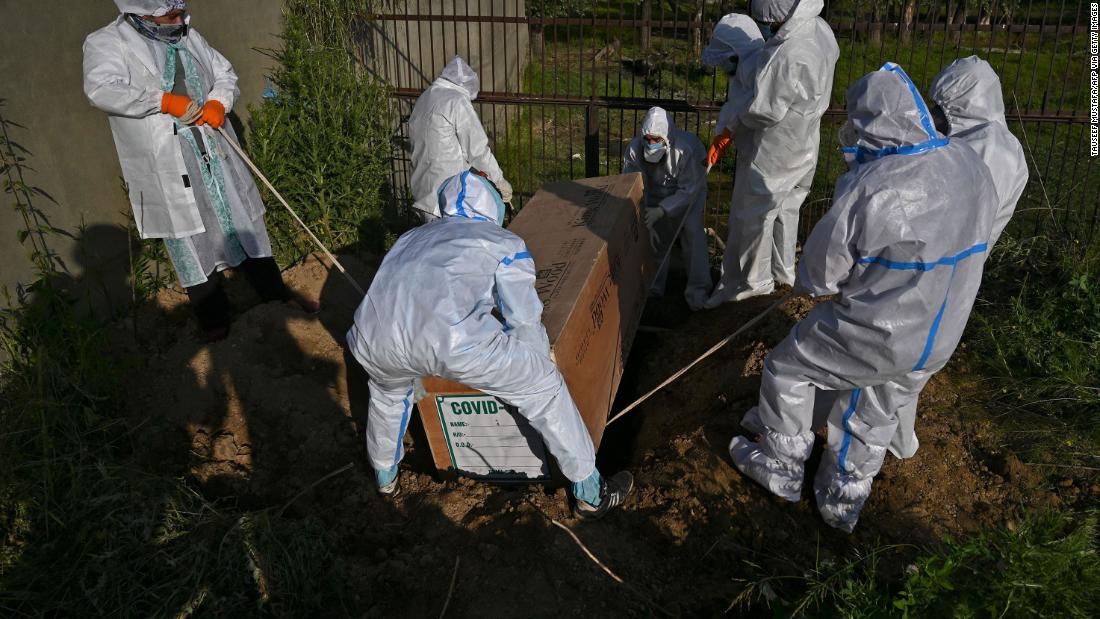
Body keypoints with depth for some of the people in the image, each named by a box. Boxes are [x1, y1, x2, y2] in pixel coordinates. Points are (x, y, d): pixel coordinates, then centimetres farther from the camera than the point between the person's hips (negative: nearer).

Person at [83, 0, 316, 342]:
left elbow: (225, 74, 16)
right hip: (167, 166, -5)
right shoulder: (106, 42, -5)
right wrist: (165, 100, -21)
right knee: (190, 238, 2)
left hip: (214, 152, 5)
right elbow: (102, 89, -22)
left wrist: (219, 102, -6)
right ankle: (213, 316, 15)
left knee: (243, 221, 12)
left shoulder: (188, 36, 11)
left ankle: (276, 293, 24)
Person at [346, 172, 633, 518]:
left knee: (387, 392, 40)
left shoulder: (412, 237, 36)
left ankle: (384, 477, 60)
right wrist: (539, 360, 35)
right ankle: (591, 495, 27)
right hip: (450, 343, -5)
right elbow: (525, 323, 15)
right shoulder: (504, 243, 22)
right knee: (545, 387, 17)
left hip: (371, 339, 6)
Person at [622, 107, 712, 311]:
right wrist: (645, 222, -29)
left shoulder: (687, 148, -36)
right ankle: (652, 285, 13)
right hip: (655, 193, 3)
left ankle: (698, 290, -14)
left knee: (691, 229, -22)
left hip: (687, 193, -3)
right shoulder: (634, 149, -27)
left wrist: (661, 211, -43)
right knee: (656, 234, -8)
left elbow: (688, 190, -31)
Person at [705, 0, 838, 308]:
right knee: (786, 210, 23)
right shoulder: (820, 29, -6)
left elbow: (764, 111, -28)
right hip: (802, 145, 9)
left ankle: (751, 281, 24)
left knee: (754, 216, 8)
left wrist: (739, 117, -6)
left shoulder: (788, 56, -35)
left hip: (773, 152, -9)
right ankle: (783, 271, 39)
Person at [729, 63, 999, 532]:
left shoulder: (873, 187, -30)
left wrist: (814, 283, 7)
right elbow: (967, 245, 8)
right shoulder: (971, 165, -6)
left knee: (787, 366, 18)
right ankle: (842, 502, 45)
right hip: (938, 339, 7)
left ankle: (782, 468, 33)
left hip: (876, 335, -7)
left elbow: (820, 268, -18)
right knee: (875, 418, 25)